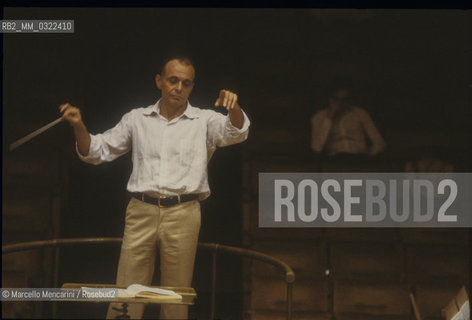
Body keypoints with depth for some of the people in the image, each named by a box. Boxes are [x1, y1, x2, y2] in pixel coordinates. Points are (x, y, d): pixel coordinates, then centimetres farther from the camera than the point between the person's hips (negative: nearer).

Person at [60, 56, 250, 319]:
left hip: (183, 216, -1)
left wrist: (233, 107, -32)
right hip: (141, 212, 1)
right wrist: (79, 127, -4)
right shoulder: (137, 119, 14)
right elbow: (97, 151, 16)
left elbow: (236, 132, -10)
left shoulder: (205, 121, 8)